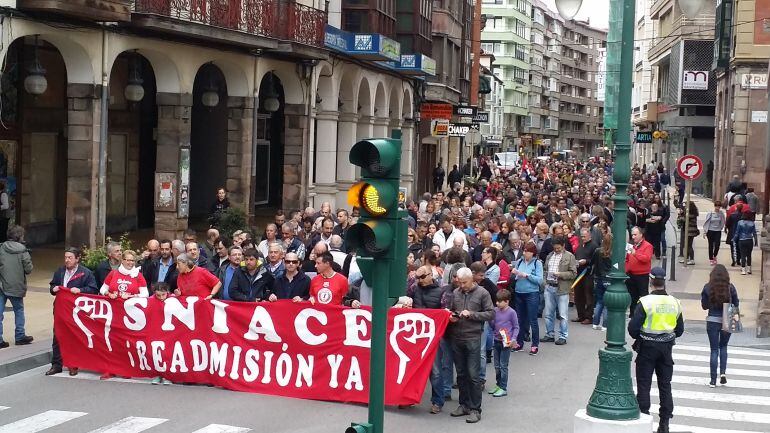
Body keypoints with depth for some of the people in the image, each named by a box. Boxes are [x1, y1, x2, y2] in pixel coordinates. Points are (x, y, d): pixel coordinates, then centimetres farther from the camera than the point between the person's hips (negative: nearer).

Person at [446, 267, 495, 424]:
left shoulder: (482, 293, -2)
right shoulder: (455, 293, 9)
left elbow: (491, 314, -4)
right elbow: (449, 310, 21)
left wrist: (471, 314, -13)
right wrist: (451, 317, -1)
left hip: (473, 338, -4)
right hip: (456, 338, 4)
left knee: (473, 374, -5)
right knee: (461, 374, 12)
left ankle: (475, 409, 2)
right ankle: (464, 405, 23)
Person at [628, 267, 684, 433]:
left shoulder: (645, 301, -15)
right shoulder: (674, 302, 1)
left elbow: (633, 327, -15)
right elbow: (680, 330, 9)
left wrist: (638, 338, 4)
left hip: (647, 347, -4)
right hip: (666, 347, 4)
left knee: (644, 385, 4)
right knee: (665, 385, 11)